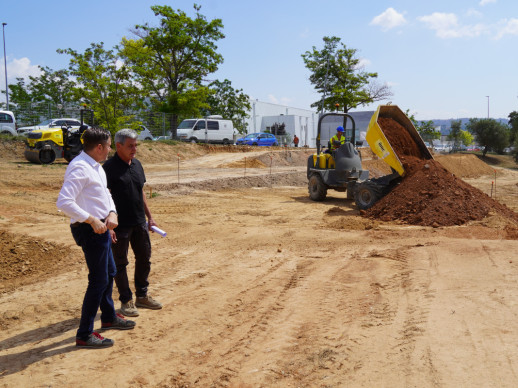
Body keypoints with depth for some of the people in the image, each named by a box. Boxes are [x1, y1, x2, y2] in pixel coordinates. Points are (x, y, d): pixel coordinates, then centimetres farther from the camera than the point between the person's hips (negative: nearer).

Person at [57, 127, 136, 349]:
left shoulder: (96, 166, 11)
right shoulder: (79, 168, -21)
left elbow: (105, 194, 19)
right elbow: (64, 202, -29)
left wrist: (112, 214, 0)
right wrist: (92, 220, -25)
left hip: (101, 228, 10)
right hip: (90, 230, -10)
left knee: (109, 273, 22)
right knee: (99, 281, -5)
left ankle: (109, 318, 42)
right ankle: (84, 335, 6)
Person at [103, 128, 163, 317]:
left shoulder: (137, 164, 9)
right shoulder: (109, 167, -13)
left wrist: (149, 216, 16)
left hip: (139, 223, 7)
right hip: (120, 225, -7)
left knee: (144, 259, 15)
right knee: (120, 264, 6)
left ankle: (142, 296, 30)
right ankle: (126, 301, 18)